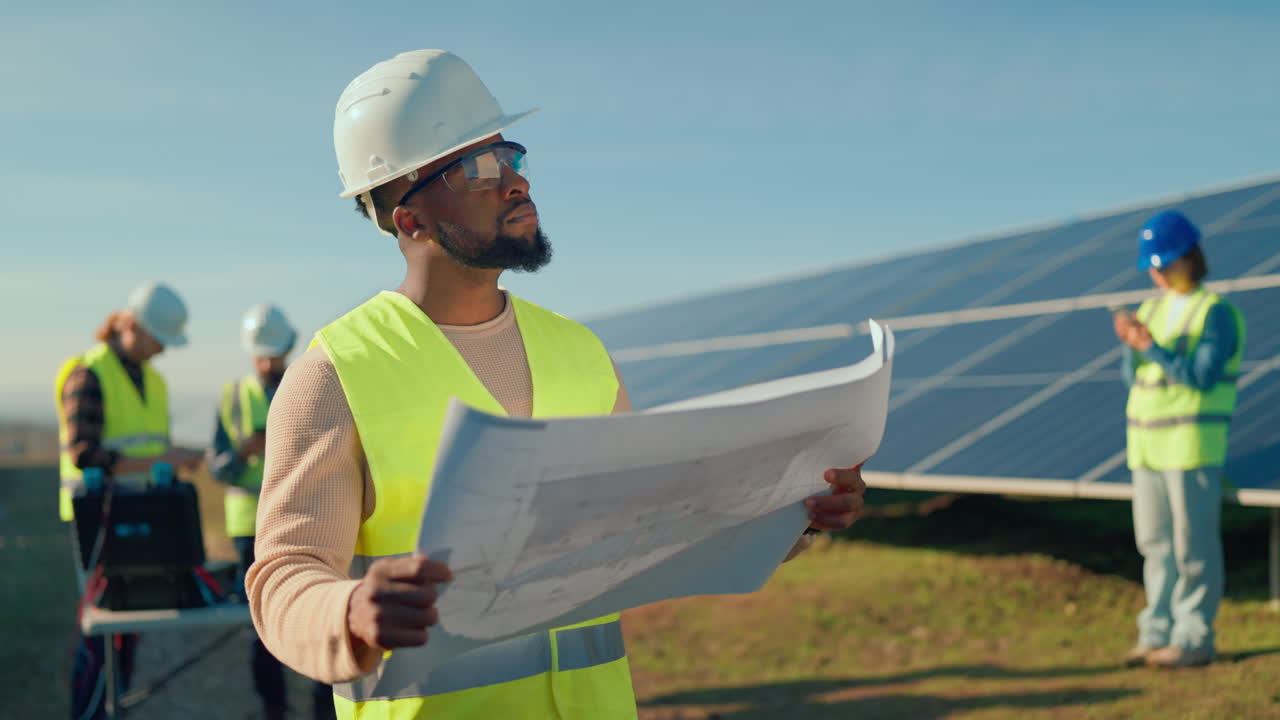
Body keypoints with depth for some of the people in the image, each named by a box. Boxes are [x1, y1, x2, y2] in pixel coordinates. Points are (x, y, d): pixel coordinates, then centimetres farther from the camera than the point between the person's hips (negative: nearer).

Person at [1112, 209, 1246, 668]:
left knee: (1193, 545, -3)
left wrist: (1150, 346, -21)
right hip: (1147, 444, 7)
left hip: (1192, 445, -7)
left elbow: (1202, 376, -17)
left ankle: (1194, 638, 4)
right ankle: (1158, 633, 17)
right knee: (1155, 544, 10)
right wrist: (1133, 346, -9)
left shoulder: (1214, 312, -7)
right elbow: (1133, 377, 10)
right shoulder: (1152, 311, 14)